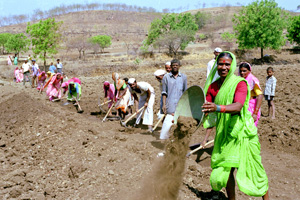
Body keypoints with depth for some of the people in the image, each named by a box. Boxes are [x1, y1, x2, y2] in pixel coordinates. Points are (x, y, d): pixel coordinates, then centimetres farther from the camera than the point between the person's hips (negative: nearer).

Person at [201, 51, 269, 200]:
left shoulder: (240, 83, -11)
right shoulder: (213, 86, 4)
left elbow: (238, 106, -28)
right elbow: (205, 109, -1)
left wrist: (218, 108, -46)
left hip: (242, 131, -4)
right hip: (224, 133, 4)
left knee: (253, 168, 4)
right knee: (226, 170, 6)